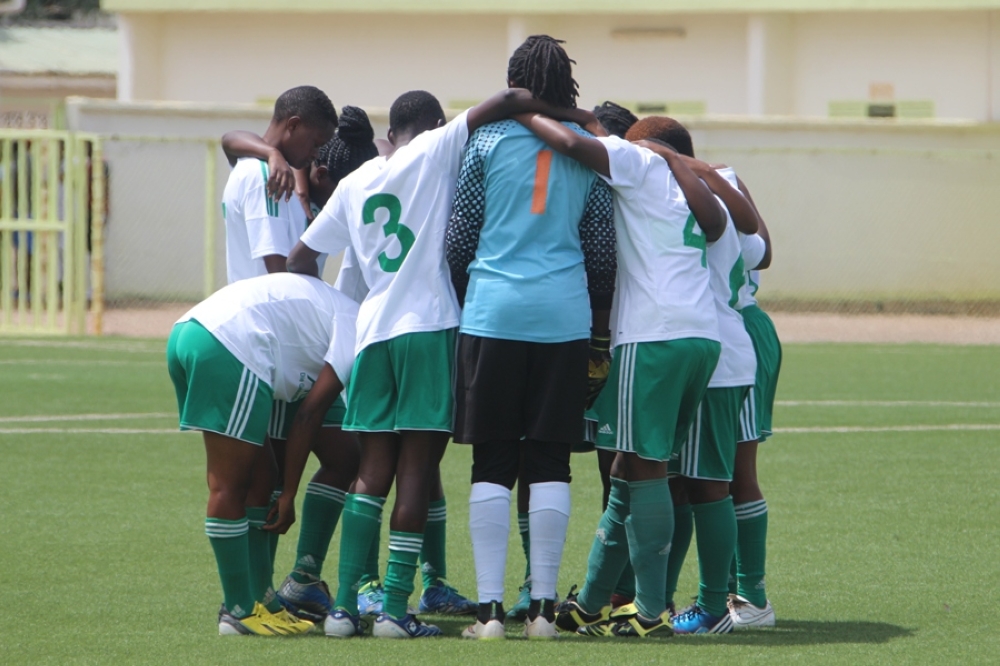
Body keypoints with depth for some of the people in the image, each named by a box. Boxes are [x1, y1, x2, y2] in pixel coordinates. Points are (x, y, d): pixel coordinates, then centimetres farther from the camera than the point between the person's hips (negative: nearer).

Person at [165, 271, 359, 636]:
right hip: (229, 346, -10)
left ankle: (259, 598, 20)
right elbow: (311, 413, -1)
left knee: (251, 482, 16)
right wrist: (288, 495, 5)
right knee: (230, 486, -4)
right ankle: (241, 611, 1)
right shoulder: (359, 326, 3)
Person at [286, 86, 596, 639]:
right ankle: (395, 609, -6)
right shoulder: (436, 150, 1)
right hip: (430, 327, -5)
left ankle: (345, 605, 3)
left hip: (374, 329, 5)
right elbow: (508, 101, -8)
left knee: (373, 472, 9)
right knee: (416, 469, -3)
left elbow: (300, 258, 19)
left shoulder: (354, 184, 16)